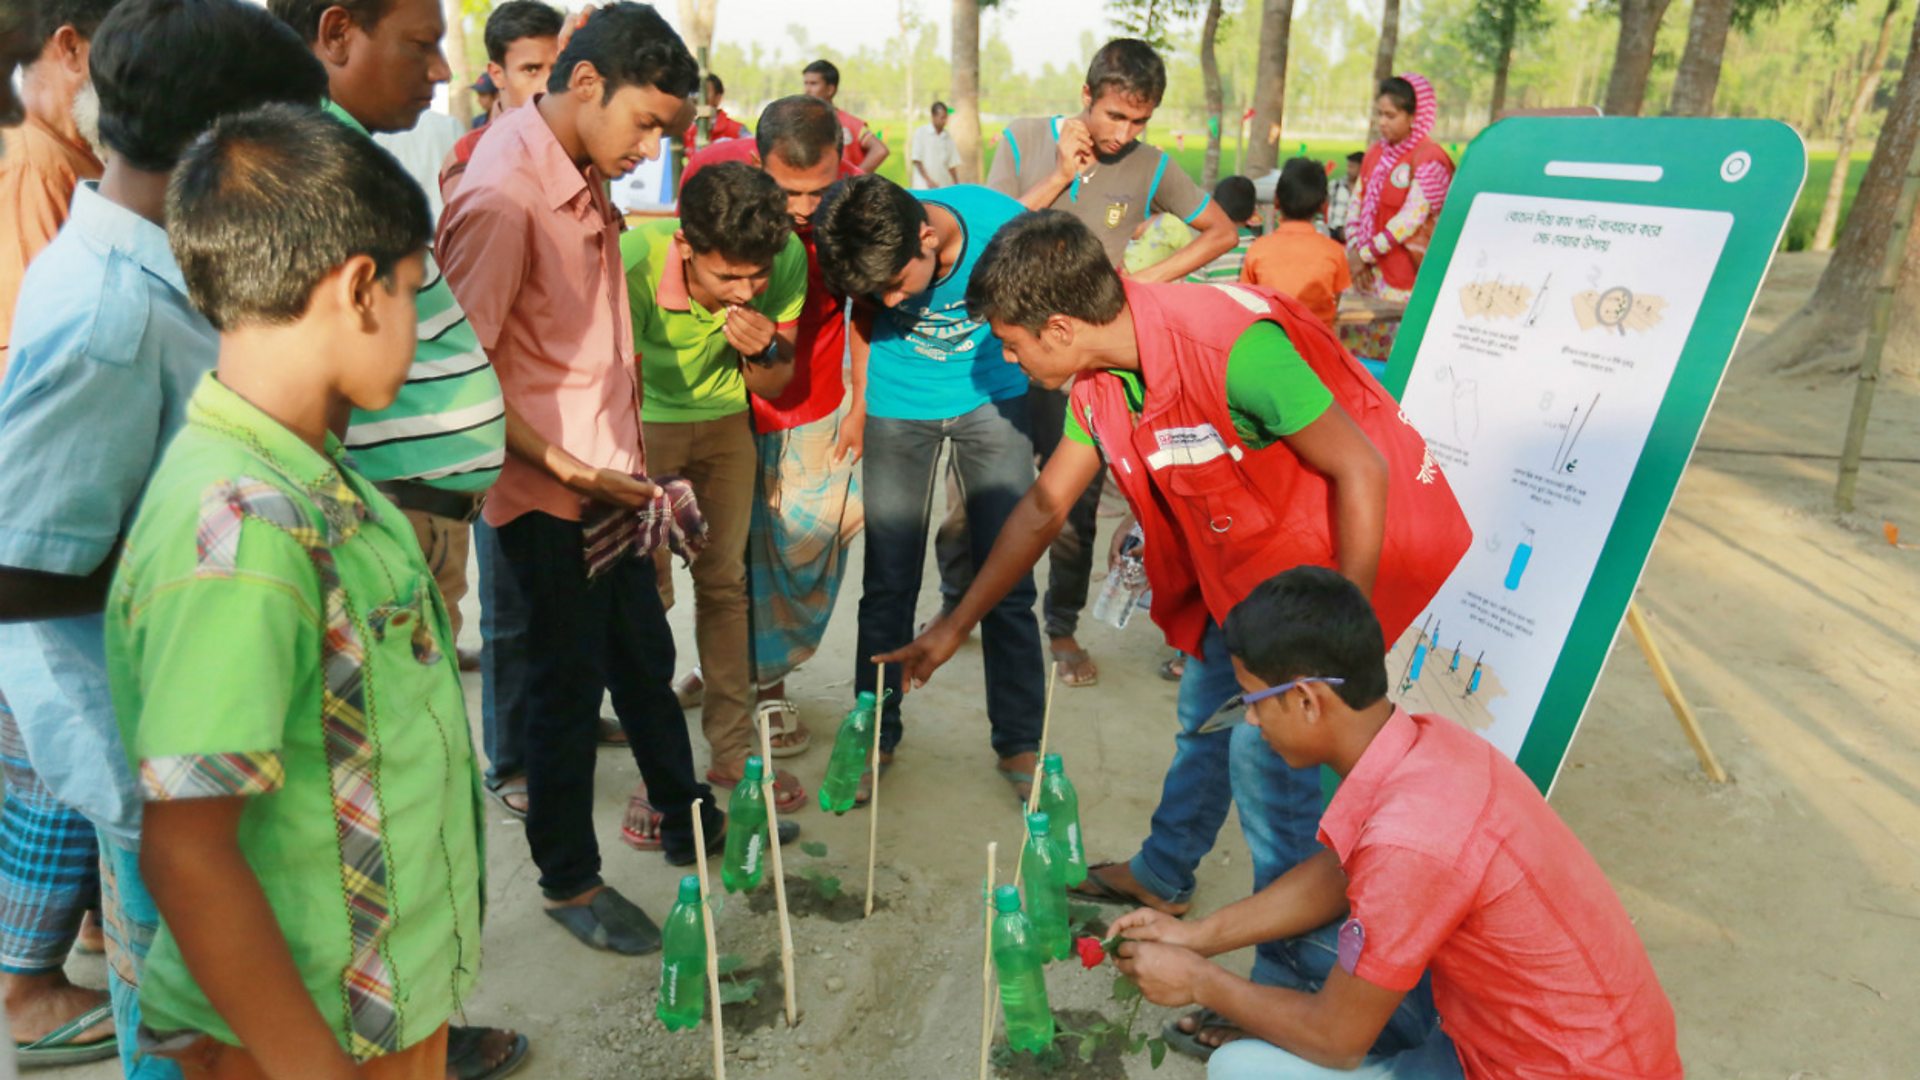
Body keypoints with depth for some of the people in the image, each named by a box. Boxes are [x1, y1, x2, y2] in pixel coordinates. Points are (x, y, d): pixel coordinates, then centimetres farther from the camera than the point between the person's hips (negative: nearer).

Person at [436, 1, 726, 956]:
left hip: (608, 479, 8)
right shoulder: (503, 195, -21)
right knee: (569, 682, 5)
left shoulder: (584, 178, 7)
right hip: (548, 494, -8)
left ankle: (685, 822, 38)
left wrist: (625, 462, 12)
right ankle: (569, 881, 25)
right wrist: (569, 469, -20)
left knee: (645, 657, 19)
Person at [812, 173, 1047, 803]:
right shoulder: (872, 254, -20)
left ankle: (1019, 743, 12)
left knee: (1007, 582, -2)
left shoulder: (1001, 228, -26)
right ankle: (875, 735, 19)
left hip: (991, 400, -1)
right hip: (898, 408, 1)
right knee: (888, 581, 2)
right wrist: (859, 401, 5)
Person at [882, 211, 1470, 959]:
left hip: (1340, 543, -8)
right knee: (1205, 710, 17)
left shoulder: (1231, 344, -34)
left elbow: (1361, 470, -27)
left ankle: (1292, 963, 12)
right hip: (1244, 553, 8)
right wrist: (955, 626, 12)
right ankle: (1162, 875, 41)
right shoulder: (1102, 381, -6)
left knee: (1266, 744, -8)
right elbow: (1045, 505, 6)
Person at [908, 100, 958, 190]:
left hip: (944, 186, 4)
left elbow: (952, 164, 13)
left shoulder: (948, 136, 11)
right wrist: (928, 180, -12)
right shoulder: (921, 132, 0)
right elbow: (916, 160, -4)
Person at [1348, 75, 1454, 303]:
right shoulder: (1375, 153, 13)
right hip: (1368, 272, 6)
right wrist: (1354, 252, -5)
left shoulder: (1429, 159, -9)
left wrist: (1365, 254, -14)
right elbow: (1357, 203, 10)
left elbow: (1411, 218, -17)